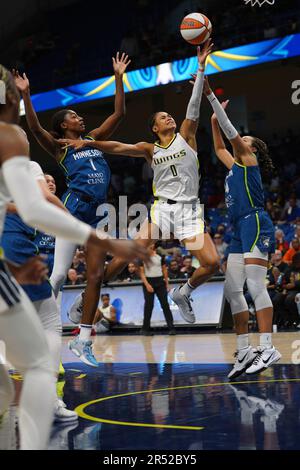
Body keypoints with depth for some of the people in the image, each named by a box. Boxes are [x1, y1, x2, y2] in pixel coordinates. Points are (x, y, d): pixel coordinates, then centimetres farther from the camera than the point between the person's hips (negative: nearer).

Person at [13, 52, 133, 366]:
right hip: (74, 208, -6)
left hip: (97, 213, 6)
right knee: (59, 273, -11)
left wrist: (118, 78, 15)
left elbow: (119, 114, 19)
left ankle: (82, 340, 7)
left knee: (96, 276, 0)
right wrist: (25, 94, -19)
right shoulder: (60, 149, 6)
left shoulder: (94, 140, 21)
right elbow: (35, 128, -11)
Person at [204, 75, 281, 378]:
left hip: (255, 223, -9)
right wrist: (213, 120, 37)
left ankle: (267, 348, -22)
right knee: (232, 290, 2)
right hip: (240, 230, 9)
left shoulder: (248, 159, 5)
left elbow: (230, 130, -1)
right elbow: (219, 148, 41)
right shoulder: (234, 166, 25)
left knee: (255, 285, -19)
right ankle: (244, 351, 4)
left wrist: (210, 96, 1)